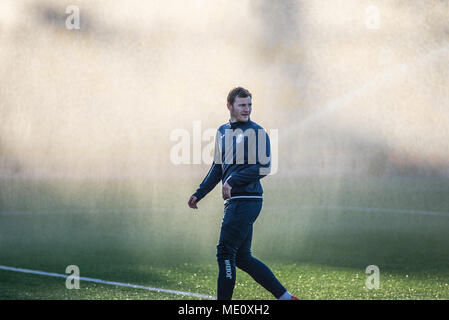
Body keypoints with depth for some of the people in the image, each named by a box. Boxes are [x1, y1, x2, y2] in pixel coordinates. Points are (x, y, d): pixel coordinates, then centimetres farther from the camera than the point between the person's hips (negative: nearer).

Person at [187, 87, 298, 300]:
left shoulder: (256, 132, -5)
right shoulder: (222, 132, 17)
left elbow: (263, 168, -13)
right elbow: (218, 168, 26)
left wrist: (233, 180, -18)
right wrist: (199, 194, 22)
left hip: (247, 200, -8)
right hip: (234, 202, 8)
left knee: (225, 253, -9)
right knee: (242, 258, 8)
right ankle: (285, 297, 14)